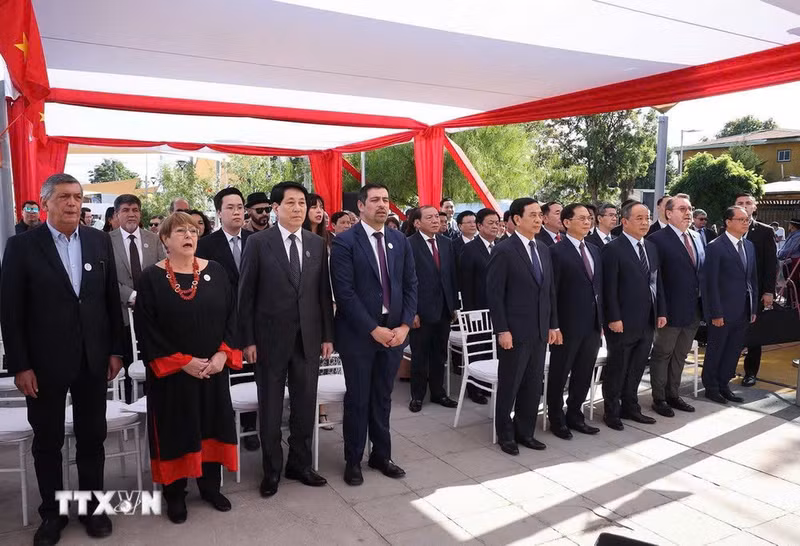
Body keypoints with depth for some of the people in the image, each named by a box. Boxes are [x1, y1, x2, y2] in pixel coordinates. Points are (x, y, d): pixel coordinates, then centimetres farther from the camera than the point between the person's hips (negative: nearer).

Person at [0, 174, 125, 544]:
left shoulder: (99, 241, 3)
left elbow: (112, 298, 6)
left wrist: (115, 349, 4)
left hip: (93, 360, 2)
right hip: (45, 362, -2)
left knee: (92, 438, 13)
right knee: (47, 441, 13)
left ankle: (92, 506, 29)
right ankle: (52, 513, 30)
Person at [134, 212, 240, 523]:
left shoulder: (215, 271, 3)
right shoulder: (151, 278, -5)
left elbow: (231, 316, 1)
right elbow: (146, 329, -10)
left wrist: (223, 354, -12)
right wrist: (183, 361, -16)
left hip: (213, 368, 3)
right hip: (171, 371, -2)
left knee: (211, 424, 11)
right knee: (176, 429, 7)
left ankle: (210, 485, 28)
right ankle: (174, 493, 23)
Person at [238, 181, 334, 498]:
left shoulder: (317, 244, 5)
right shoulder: (259, 243, -5)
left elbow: (324, 292, 7)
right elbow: (246, 295, -4)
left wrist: (328, 335, 5)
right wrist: (248, 340, -7)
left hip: (308, 337, 3)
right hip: (271, 337, -3)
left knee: (305, 404, 12)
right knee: (271, 407, 10)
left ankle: (300, 464, 29)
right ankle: (272, 470, 26)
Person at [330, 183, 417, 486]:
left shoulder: (400, 240, 7)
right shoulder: (345, 242, -9)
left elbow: (410, 285, 7)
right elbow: (344, 292, -14)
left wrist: (404, 325, -5)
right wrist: (373, 330, -16)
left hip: (394, 331, 4)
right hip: (359, 333, -4)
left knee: (383, 398, 15)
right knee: (358, 399, 8)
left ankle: (381, 455, 30)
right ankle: (353, 460, 24)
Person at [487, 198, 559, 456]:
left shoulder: (543, 249, 11)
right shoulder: (504, 251, -11)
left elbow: (550, 290, 14)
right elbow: (494, 294, -13)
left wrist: (553, 324, 10)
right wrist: (502, 330, -16)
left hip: (540, 331, 7)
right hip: (515, 332, -6)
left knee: (533, 386, 13)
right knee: (509, 386, 6)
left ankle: (525, 432, 27)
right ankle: (505, 435, 22)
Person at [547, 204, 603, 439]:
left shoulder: (594, 250, 12)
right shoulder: (557, 251, -11)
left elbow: (599, 287, 15)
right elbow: (551, 292, -12)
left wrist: (601, 320, 12)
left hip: (592, 326, 7)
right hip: (568, 326, -7)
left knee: (584, 375, 15)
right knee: (559, 375, 8)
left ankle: (575, 416, 31)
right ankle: (556, 419, 24)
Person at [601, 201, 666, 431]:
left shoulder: (651, 248, 12)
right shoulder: (613, 249, -11)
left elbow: (656, 282, 16)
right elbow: (609, 288, -14)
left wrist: (660, 312, 10)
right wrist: (614, 318, -18)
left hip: (647, 321, 7)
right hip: (623, 323, -7)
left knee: (636, 369, 16)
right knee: (617, 369, 6)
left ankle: (630, 407, 30)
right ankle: (612, 412, 19)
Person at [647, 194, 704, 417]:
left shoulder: (697, 237, 9)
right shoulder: (658, 239, -14)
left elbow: (702, 270, 13)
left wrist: (703, 303, 6)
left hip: (693, 310, 7)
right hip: (671, 311, -7)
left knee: (680, 355, 19)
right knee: (662, 355, 7)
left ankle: (673, 395, 33)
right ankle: (659, 399, 20)